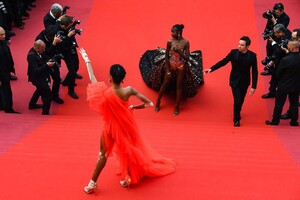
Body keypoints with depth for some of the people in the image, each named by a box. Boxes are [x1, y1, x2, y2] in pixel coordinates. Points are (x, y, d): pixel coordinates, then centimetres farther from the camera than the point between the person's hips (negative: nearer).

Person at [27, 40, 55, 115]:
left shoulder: (37, 52, -3)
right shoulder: (32, 55, -30)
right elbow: (35, 70, -33)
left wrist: (47, 62, -8)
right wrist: (47, 65, -33)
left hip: (41, 76, 11)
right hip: (37, 78, -11)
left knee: (40, 90, 35)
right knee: (48, 96, -11)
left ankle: (32, 104, 56)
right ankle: (45, 113, 1)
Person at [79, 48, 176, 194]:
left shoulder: (105, 93, -28)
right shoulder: (128, 91, -22)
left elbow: (92, 79, -11)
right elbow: (149, 103, -14)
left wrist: (87, 61, 0)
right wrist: (133, 107, -2)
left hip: (111, 126, -2)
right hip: (125, 124, 2)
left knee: (103, 154, 14)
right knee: (128, 149, 25)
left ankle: (93, 183, 21)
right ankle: (128, 177, 39)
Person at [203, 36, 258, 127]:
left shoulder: (252, 56, -14)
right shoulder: (233, 52, -13)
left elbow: (254, 72, -9)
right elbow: (223, 62, -10)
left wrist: (253, 86, -11)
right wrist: (211, 69, -21)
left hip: (245, 82, 1)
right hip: (235, 81, -1)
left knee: (241, 100, 16)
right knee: (237, 100, -6)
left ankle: (237, 113, 45)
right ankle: (236, 119, 17)